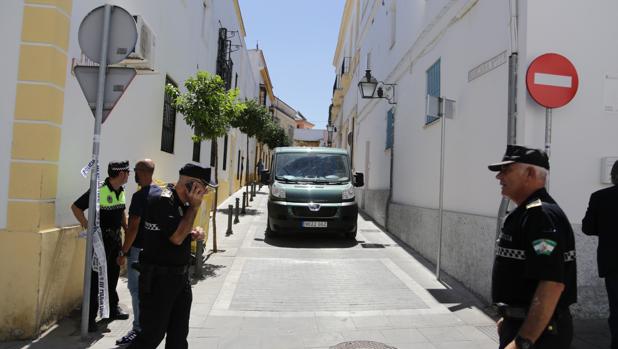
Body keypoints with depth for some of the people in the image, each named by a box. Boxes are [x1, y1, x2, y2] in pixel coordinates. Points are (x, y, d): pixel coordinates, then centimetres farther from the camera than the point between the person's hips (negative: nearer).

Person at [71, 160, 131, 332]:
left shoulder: (121, 191, 7)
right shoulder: (98, 190, -18)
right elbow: (76, 207, -15)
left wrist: (127, 230, 13)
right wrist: (88, 227, -19)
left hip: (116, 238, 8)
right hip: (101, 238, -8)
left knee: (113, 274, 18)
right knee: (96, 277, -3)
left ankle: (112, 308, 33)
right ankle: (90, 317, 7)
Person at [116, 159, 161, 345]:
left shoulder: (140, 196, -19)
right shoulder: (161, 193, 6)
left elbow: (133, 227, -21)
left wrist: (123, 252, -13)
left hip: (139, 249, -8)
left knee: (137, 289, 0)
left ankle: (139, 330, 6)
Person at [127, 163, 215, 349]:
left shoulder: (182, 202, 8)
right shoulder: (162, 201, -19)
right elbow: (176, 237, -26)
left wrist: (194, 233, 1)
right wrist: (194, 206, -19)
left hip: (180, 276, 9)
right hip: (158, 279, -9)